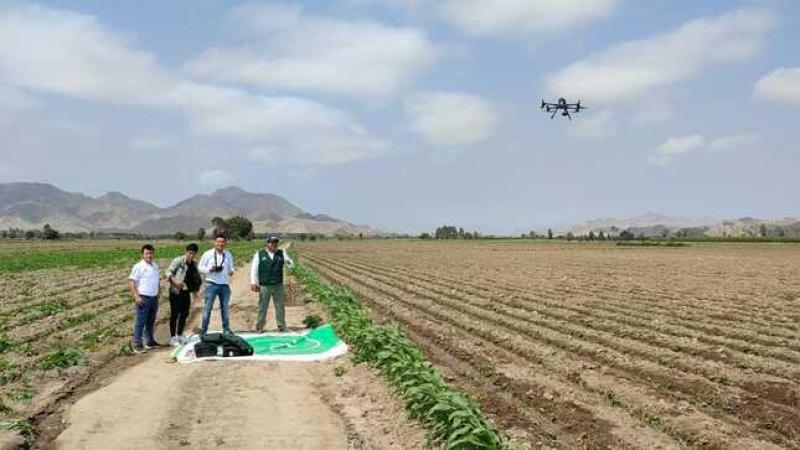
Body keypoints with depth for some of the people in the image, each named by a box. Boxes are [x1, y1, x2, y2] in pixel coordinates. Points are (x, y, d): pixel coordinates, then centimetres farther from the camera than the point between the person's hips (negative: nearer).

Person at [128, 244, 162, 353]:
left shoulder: (155, 266, 11)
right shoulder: (139, 267, -11)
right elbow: (131, 281, -14)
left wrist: (158, 293, 17)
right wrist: (136, 296, -20)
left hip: (154, 298, 7)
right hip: (143, 298, -7)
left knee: (151, 321, 16)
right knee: (140, 322, -5)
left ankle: (150, 341, 26)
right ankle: (137, 344, 0)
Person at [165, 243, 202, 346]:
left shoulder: (194, 265, 13)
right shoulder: (178, 261, -7)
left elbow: (197, 279, 22)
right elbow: (168, 272, -11)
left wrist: (195, 291, 12)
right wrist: (175, 281, -26)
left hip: (186, 292, 6)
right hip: (176, 291, -6)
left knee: (184, 314, 10)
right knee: (175, 314, -4)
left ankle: (179, 336, 23)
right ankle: (172, 338, 2)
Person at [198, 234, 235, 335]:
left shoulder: (228, 255, 11)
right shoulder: (208, 254, -1)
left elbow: (231, 267, 20)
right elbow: (200, 267, 1)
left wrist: (231, 271, -3)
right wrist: (210, 269, -16)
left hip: (224, 284, 4)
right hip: (211, 284, -4)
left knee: (225, 307, 11)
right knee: (208, 307, -5)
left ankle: (226, 328, 21)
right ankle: (203, 329, 2)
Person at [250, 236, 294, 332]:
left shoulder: (281, 253, 8)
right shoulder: (259, 254, 1)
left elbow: (291, 264, 8)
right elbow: (254, 269, 0)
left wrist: (288, 262, -17)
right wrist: (253, 283, -7)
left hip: (278, 285, 2)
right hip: (264, 286, -2)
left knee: (280, 306, 2)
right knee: (262, 306, 3)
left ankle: (281, 325, 10)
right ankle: (260, 326, 14)